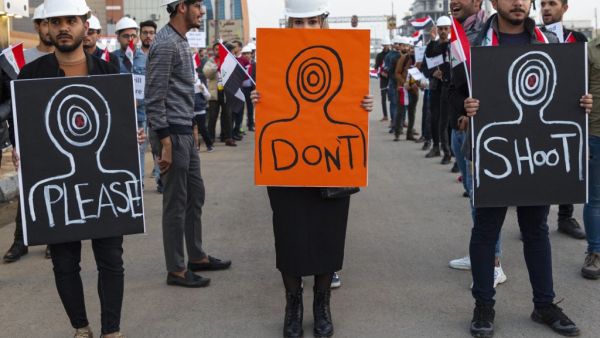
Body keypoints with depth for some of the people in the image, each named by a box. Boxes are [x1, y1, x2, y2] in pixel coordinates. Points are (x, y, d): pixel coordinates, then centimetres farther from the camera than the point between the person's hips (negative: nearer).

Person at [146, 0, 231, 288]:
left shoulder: (180, 40, 13)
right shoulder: (165, 44, -17)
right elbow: (154, 99, -20)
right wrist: (165, 143, -21)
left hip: (186, 132, 10)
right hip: (173, 134, -10)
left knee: (195, 194, 17)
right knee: (176, 202, -1)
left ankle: (196, 256, 30)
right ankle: (176, 270, 10)